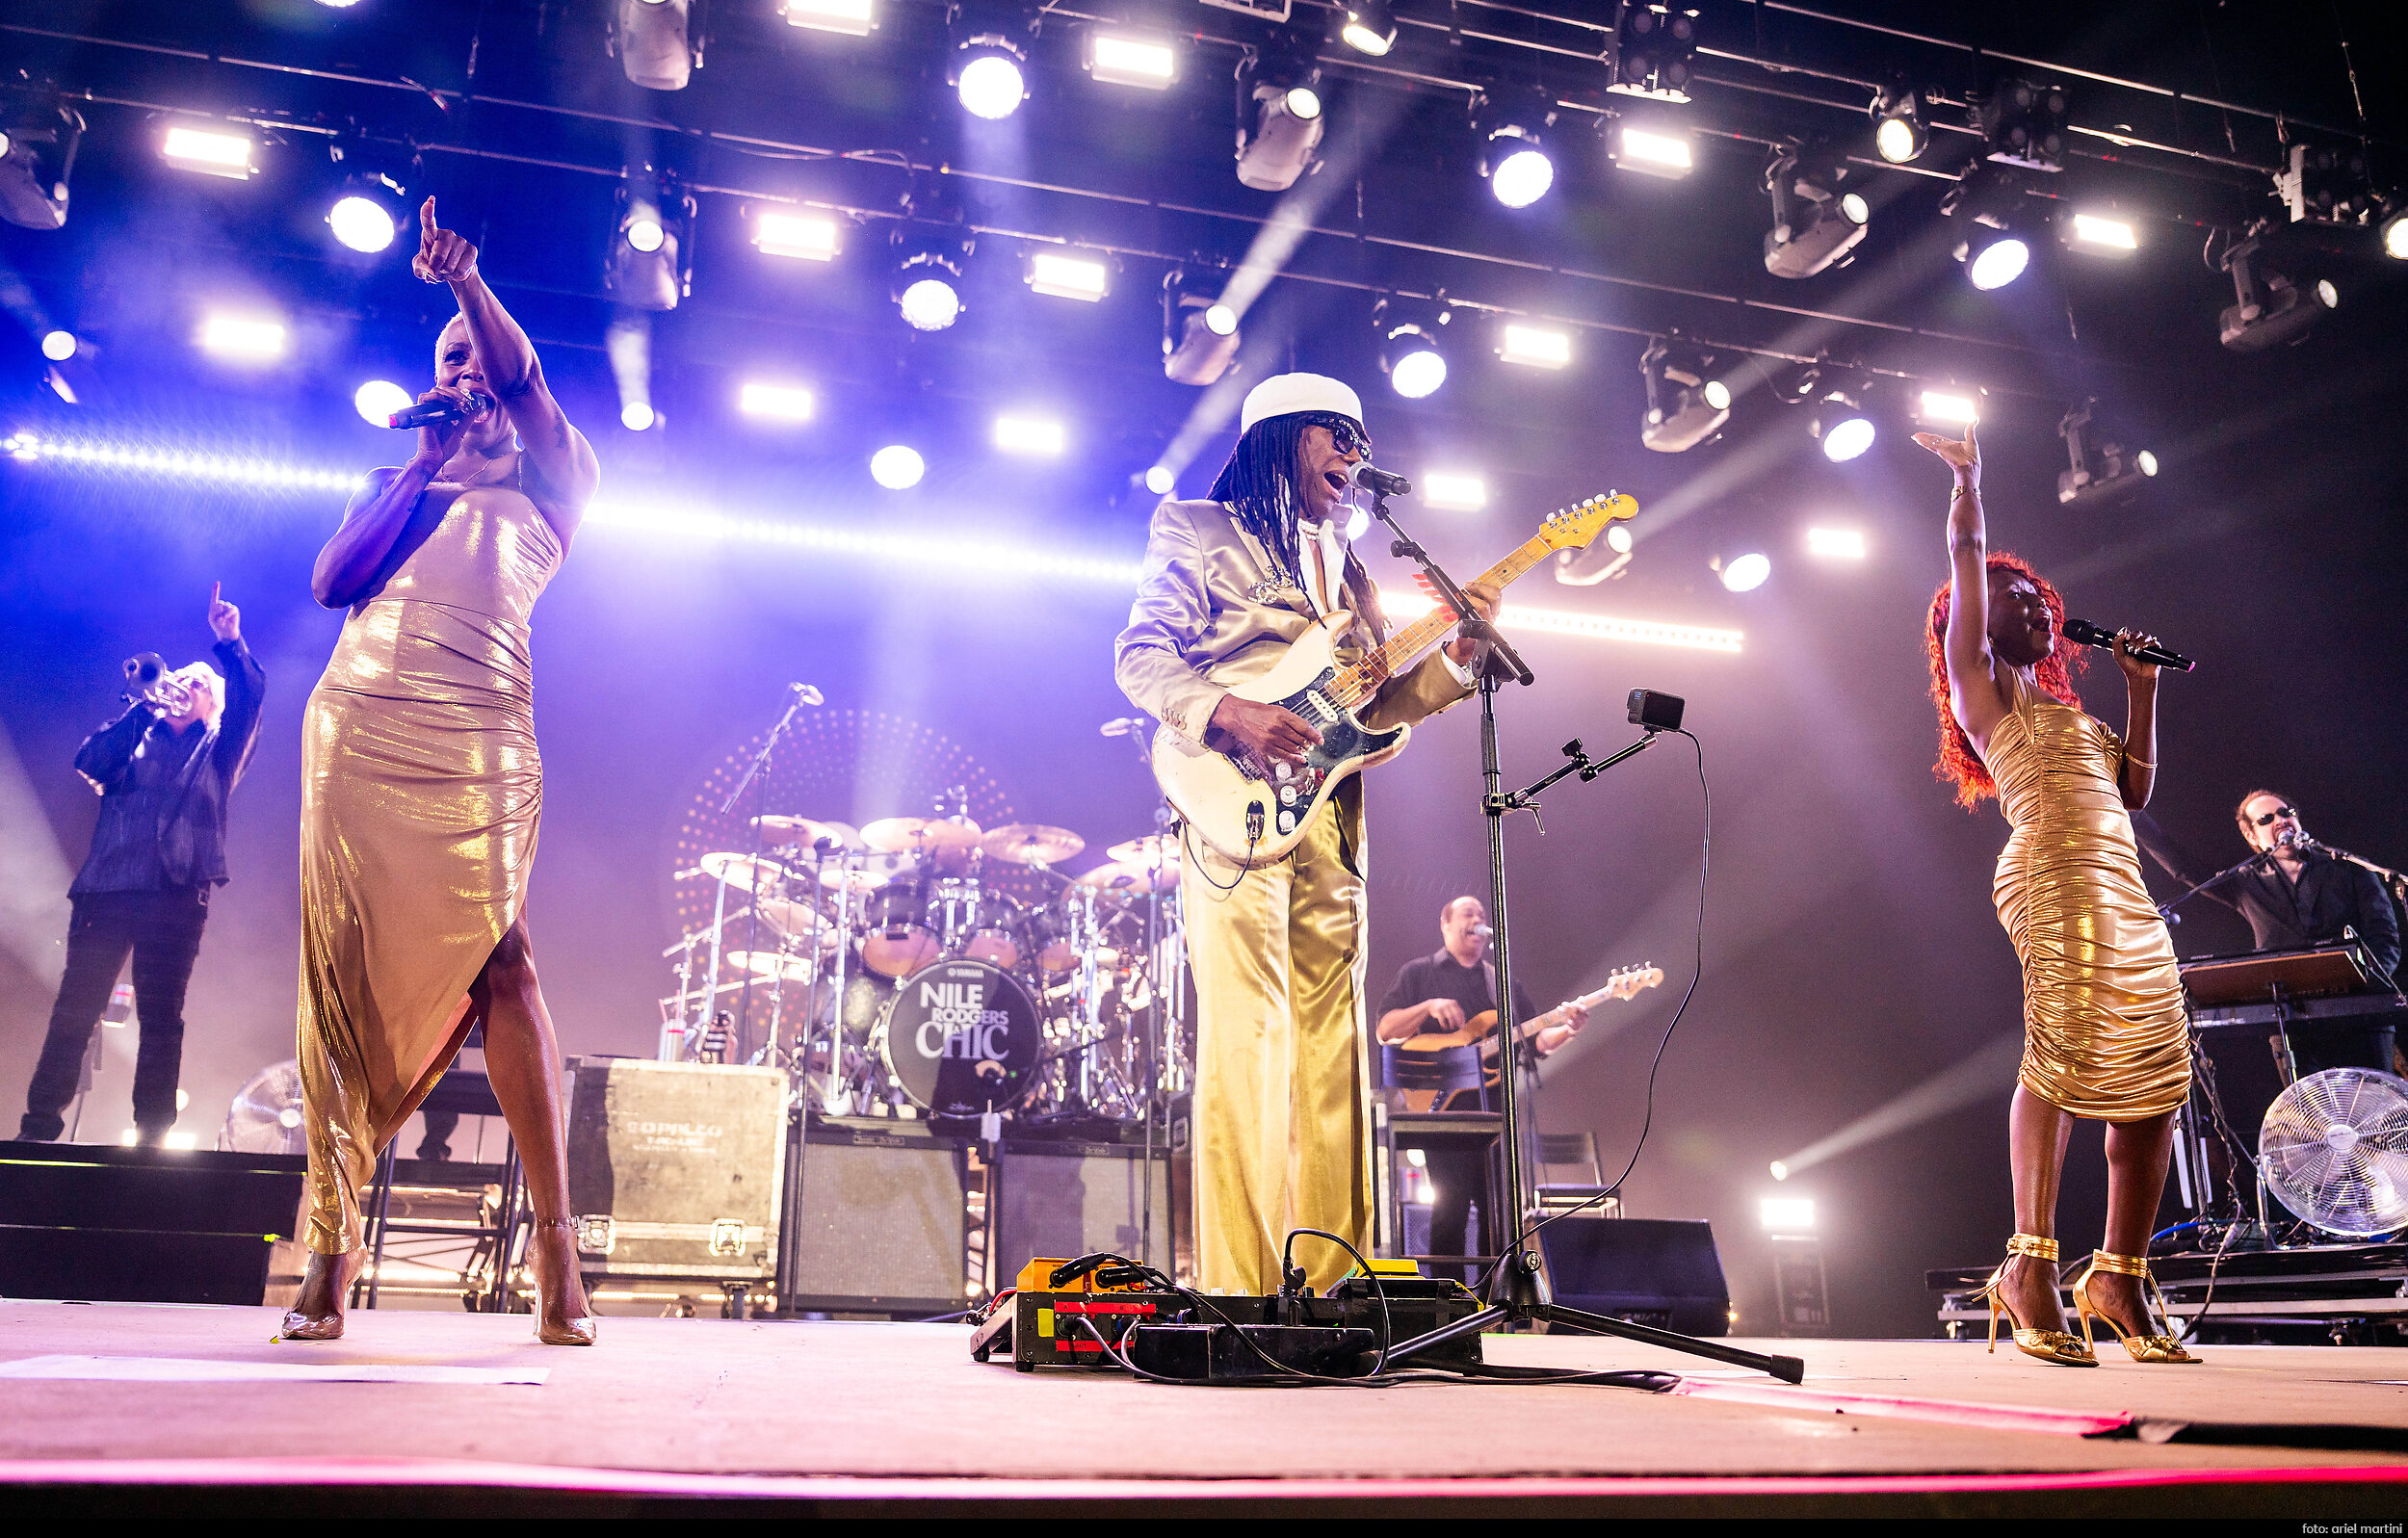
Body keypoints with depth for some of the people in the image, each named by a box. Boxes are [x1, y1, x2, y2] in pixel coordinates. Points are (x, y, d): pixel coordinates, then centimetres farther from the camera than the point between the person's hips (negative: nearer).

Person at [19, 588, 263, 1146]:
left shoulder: (218, 752, 20)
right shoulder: (135, 739, 22)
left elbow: (250, 697, 4)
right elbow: (90, 762, 2)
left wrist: (231, 642, -10)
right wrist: (145, 707, -3)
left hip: (179, 895, -1)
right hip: (109, 887, 1)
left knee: (162, 1018, -4)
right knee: (75, 1010, -4)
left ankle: (152, 1138, -4)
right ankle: (38, 1129, -2)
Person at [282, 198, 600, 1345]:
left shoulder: (548, 478, 18)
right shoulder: (400, 484, 27)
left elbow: (520, 372, 0)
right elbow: (332, 582, 12)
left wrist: (465, 279, -16)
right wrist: (417, 467, 11)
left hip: (472, 733, -4)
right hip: (357, 721, 4)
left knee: (493, 954, -17)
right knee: (345, 969, -1)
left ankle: (554, 1237, -18)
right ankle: (331, 1244, 4)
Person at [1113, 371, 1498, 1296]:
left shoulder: (1342, 562, 26)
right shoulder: (1197, 530, 11)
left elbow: (1378, 701, 19)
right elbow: (1140, 657, 0)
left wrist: (1454, 656, 2)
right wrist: (1230, 714, -16)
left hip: (1333, 819, 6)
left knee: (1333, 1047, 2)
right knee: (1246, 1039, -12)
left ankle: (1330, 1288, 6)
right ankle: (1240, 1289, -10)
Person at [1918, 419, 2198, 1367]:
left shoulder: (2064, 705, 30)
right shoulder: (1980, 680, 10)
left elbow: (2134, 788, 26)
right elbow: (1966, 558, 7)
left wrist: (2143, 688, 26)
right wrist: (1969, 477, 20)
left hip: (2123, 889, 8)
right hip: (2055, 874, -8)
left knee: (2157, 1076, 3)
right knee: (2064, 1055, -21)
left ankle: (2118, 1278, 9)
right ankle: (2030, 1267, -19)